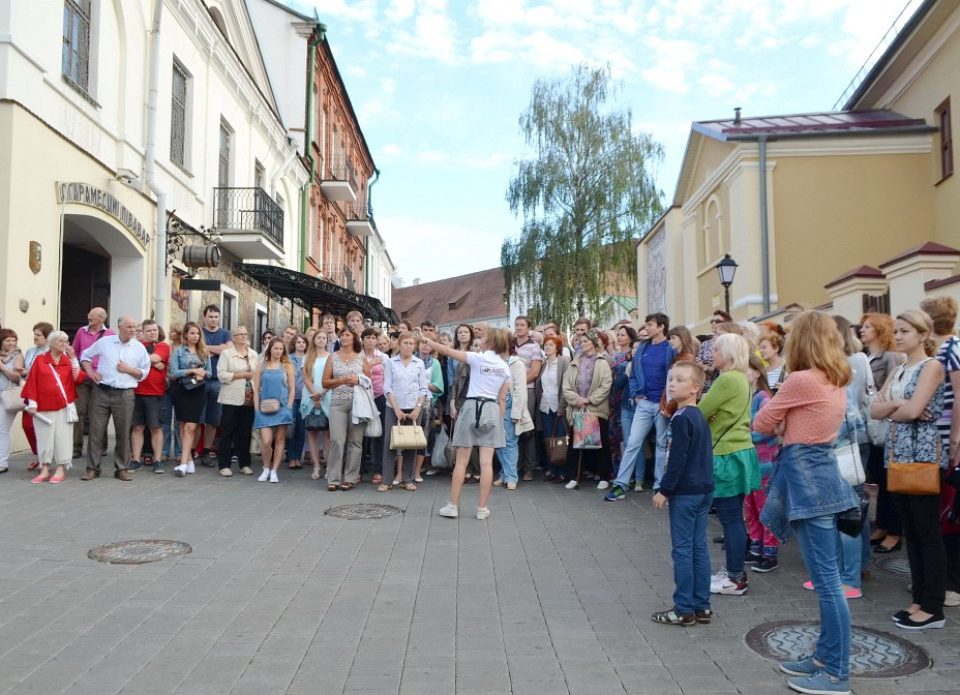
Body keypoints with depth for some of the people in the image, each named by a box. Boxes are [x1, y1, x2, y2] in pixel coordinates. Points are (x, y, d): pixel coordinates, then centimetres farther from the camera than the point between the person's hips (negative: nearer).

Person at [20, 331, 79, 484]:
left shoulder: (68, 360, 7)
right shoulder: (40, 359, 2)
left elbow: (78, 378, -5)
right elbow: (32, 382, 0)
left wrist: (73, 358, -8)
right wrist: (32, 403, -6)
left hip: (64, 407, 1)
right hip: (44, 407, -1)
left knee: (62, 437, 2)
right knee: (44, 437, 4)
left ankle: (61, 469, 9)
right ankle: (44, 470, 13)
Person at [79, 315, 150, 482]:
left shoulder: (139, 348, 4)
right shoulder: (104, 342, 3)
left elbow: (144, 373, 6)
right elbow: (85, 356, 16)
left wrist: (128, 369, -9)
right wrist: (90, 372, 2)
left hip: (125, 394, 0)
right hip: (102, 392, 0)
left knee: (123, 433, 4)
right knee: (96, 430, 3)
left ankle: (122, 469, 15)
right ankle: (92, 468, 13)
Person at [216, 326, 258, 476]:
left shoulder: (254, 354, 14)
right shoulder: (226, 353, -1)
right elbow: (221, 374, -11)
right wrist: (242, 375, -12)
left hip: (249, 399, 4)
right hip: (231, 399, -4)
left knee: (246, 432, 8)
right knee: (227, 432, 0)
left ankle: (244, 464, 16)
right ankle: (224, 465, 6)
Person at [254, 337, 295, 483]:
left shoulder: (287, 366, 5)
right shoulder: (261, 367, 7)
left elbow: (292, 389, 4)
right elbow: (256, 390, 6)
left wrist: (288, 408, -5)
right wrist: (257, 409, -2)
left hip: (282, 408, 0)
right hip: (264, 409, 0)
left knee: (279, 440, 2)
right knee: (266, 441, -8)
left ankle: (274, 471, 11)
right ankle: (266, 469, 14)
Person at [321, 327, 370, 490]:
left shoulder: (361, 357, 9)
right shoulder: (333, 357, 8)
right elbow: (325, 382, 5)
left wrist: (358, 380, -9)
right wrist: (342, 380, -10)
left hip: (358, 402, 1)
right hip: (337, 402, 0)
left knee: (355, 440, 2)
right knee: (336, 440, -7)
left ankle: (350, 478, 8)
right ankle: (334, 478, -3)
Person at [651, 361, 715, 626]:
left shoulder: (681, 418, -17)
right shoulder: (699, 416, 11)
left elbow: (677, 460, -19)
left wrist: (664, 490, -12)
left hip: (685, 492, -9)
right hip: (704, 490, 9)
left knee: (682, 549, -1)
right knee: (699, 547, 12)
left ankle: (684, 609, 6)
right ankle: (702, 606, 19)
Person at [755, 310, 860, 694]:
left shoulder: (800, 380, -17)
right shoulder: (836, 382, 10)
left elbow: (760, 424, -7)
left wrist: (780, 423, 11)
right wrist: (788, 423, 0)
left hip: (806, 479, -9)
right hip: (821, 473, 9)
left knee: (826, 579, -2)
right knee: (825, 577, 16)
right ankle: (824, 655, 28)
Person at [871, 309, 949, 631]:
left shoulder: (932, 366, -8)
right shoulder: (898, 371, 15)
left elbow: (913, 410, -19)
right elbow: (874, 409, 6)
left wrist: (890, 410, -1)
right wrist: (898, 404, -11)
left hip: (924, 455, -8)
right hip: (898, 454, 8)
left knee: (928, 533, -2)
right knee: (910, 531, 12)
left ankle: (933, 608, 5)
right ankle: (920, 598, 20)